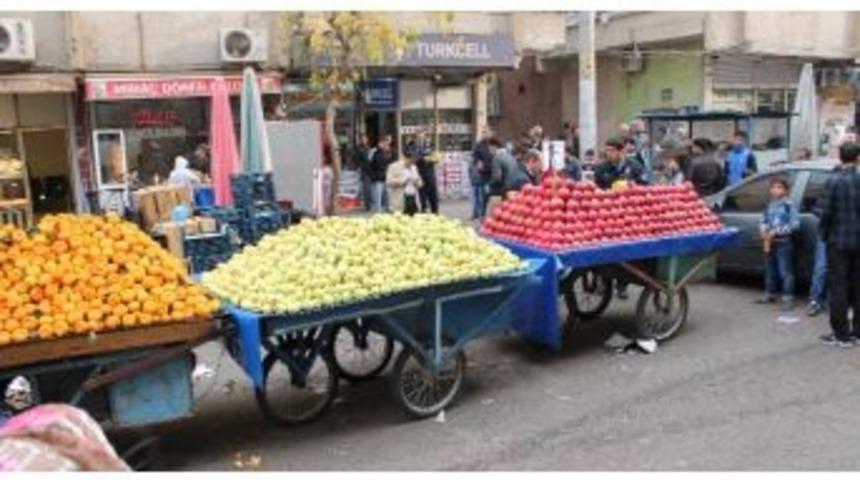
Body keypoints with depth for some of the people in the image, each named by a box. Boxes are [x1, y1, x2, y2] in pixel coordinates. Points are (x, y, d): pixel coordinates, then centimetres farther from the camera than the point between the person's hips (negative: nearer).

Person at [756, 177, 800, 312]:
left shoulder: (789, 205, -10)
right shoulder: (769, 205, 10)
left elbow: (795, 224, -15)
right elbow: (763, 221, 16)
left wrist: (777, 231, -17)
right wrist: (764, 232, -5)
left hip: (784, 242, -7)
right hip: (770, 242, 7)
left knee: (786, 271, -5)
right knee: (770, 270, 16)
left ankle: (788, 298, -2)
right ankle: (770, 294, 29)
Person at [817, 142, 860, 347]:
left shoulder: (834, 182, -13)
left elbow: (826, 212, -12)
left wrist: (823, 234, 2)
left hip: (838, 241, -4)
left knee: (839, 287, 1)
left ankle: (842, 334, 4)